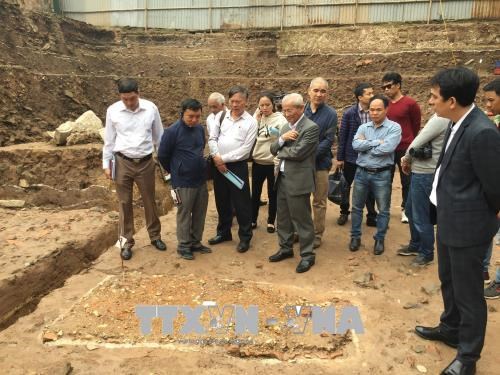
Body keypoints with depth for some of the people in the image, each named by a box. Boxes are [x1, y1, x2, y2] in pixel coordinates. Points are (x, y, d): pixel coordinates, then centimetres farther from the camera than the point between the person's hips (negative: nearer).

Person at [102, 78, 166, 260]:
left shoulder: (151, 108, -6)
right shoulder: (112, 110, -6)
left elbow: (159, 136, 4)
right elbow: (109, 140, 3)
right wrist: (106, 163, 3)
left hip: (146, 163, 0)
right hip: (122, 163, 0)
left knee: (149, 201, 12)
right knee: (125, 203, 8)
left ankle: (155, 236, 31)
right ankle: (127, 241, 23)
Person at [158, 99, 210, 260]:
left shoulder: (200, 129, 3)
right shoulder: (172, 131, -15)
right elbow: (162, 155, -7)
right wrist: (175, 171, 6)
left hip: (201, 180, 6)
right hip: (183, 182, -6)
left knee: (200, 214, 14)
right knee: (184, 215, 5)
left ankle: (196, 243, 29)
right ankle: (183, 246, 20)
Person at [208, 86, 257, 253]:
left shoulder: (251, 122, -7)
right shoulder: (221, 116, 5)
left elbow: (245, 149, -13)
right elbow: (212, 138, 4)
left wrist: (224, 159, -14)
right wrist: (216, 157, -10)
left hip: (238, 166, -4)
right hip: (218, 165, 4)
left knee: (241, 203, 3)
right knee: (222, 201, 17)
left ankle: (245, 237, 19)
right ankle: (223, 232, 35)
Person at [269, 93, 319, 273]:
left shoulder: (311, 128, -13)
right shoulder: (286, 127, 14)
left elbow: (298, 153, -22)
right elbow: (273, 149, 9)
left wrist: (281, 152, -4)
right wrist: (282, 139, -11)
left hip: (298, 181, -8)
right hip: (282, 178, 8)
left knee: (302, 219, 2)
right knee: (283, 217, 17)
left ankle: (307, 255, 16)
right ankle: (286, 248, 33)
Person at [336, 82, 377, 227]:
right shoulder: (349, 113, -10)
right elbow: (342, 136, -6)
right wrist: (339, 157, -6)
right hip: (351, 156, -1)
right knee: (346, 185, 13)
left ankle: (372, 216, 22)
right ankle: (344, 212, 31)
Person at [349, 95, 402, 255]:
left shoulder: (394, 127, -7)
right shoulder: (363, 127, 5)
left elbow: (387, 148, -21)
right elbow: (355, 145, -11)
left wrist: (366, 145, -11)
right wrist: (376, 142, -17)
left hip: (381, 175, -3)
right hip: (361, 173, 3)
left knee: (383, 210, 8)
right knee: (357, 207, 12)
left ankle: (379, 239, 25)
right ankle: (355, 237, 27)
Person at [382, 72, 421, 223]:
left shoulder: (410, 103, -8)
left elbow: (416, 125, 3)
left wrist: (408, 142, 12)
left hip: (405, 149, -3)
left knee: (407, 181, 9)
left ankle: (406, 209, 24)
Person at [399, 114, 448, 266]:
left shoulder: (440, 119, -20)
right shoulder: (439, 117, 11)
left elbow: (416, 144, -18)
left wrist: (406, 160, -1)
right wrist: (408, 159, 3)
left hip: (425, 174, -10)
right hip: (420, 172, 10)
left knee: (421, 216, 3)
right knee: (410, 210, 22)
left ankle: (427, 253, 21)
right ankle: (415, 245, 38)